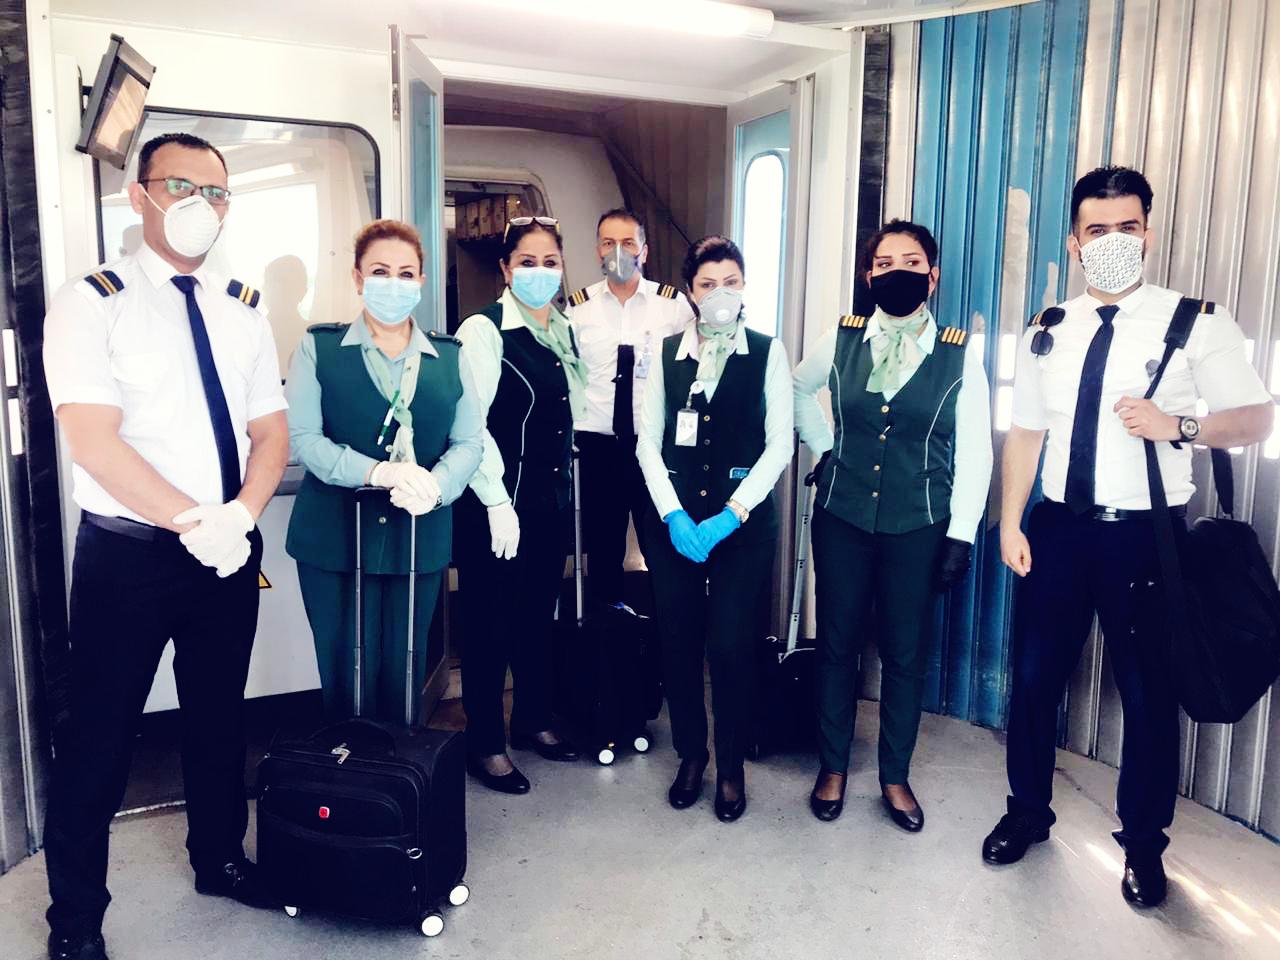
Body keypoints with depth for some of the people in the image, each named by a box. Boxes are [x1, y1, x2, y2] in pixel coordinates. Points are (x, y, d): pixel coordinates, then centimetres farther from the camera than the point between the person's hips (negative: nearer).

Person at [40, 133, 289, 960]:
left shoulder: (243, 311, 8)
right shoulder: (91, 302, -7)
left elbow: (272, 433, 5)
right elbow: (95, 441, -17)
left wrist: (238, 516, -12)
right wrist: (196, 523, -19)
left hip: (230, 550, 5)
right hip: (128, 553, -4)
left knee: (220, 714, 18)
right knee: (100, 735, 6)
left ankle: (221, 858, 38)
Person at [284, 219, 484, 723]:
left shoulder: (449, 356, 9)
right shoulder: (319, 348, 2)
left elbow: (469, 441, 3)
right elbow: (302, 436, -8)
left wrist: (435, 485, -18)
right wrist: (376, 472, -23)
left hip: (420, 538, 2)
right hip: (335, 538, -2)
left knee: (404, 674, 12)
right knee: (347, 678, 6)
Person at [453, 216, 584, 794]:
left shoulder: (563, 332, 11)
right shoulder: (485, 330, -11)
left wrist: (568, 486, 12)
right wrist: (498, 503, -17)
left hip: (552, 498, 7)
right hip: (498, 502, -7)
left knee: (539, 614, 17)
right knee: (490, 622, 4)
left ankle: (533, 720, 34)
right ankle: (485, 744, 19)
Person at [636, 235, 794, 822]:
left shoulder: (767, 353, 1)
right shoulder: (667, 352, 5)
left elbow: (779, 444, -3)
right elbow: (648, 441, 3)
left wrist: (732, 515, -12)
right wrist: (671, 515, -9)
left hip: (743, 520, -2)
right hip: (673, 518, 2)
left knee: (731, 645, -2)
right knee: (678, 641, 7)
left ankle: (731, 766, 20)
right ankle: (690, 754, 28)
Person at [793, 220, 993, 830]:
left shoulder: (960, 352, -5)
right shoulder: (841, 340, 0)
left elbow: (974, 451, -4)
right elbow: (799, 390, 19)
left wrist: (961, 534, -7)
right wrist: (824, 448, 9)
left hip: (919, 526, -1)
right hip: (843, 517, 1)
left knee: (907, 653, 9)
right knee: (838, 643, 10)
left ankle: (895, 776, 28)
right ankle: (832, 767, 28)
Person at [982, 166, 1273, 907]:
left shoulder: (1198, 322, -5)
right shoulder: (1050, 331, 5)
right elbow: (1026, 433, 7)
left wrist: (1179, 426, -25)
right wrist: (1011, 524, 1)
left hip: (1146, 535, -3)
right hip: (1059, 528, 3)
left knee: (1149, 693, 9)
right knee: (1035, 677, 11)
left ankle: (1144, 843, 31)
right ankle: (1028, 811, 33)